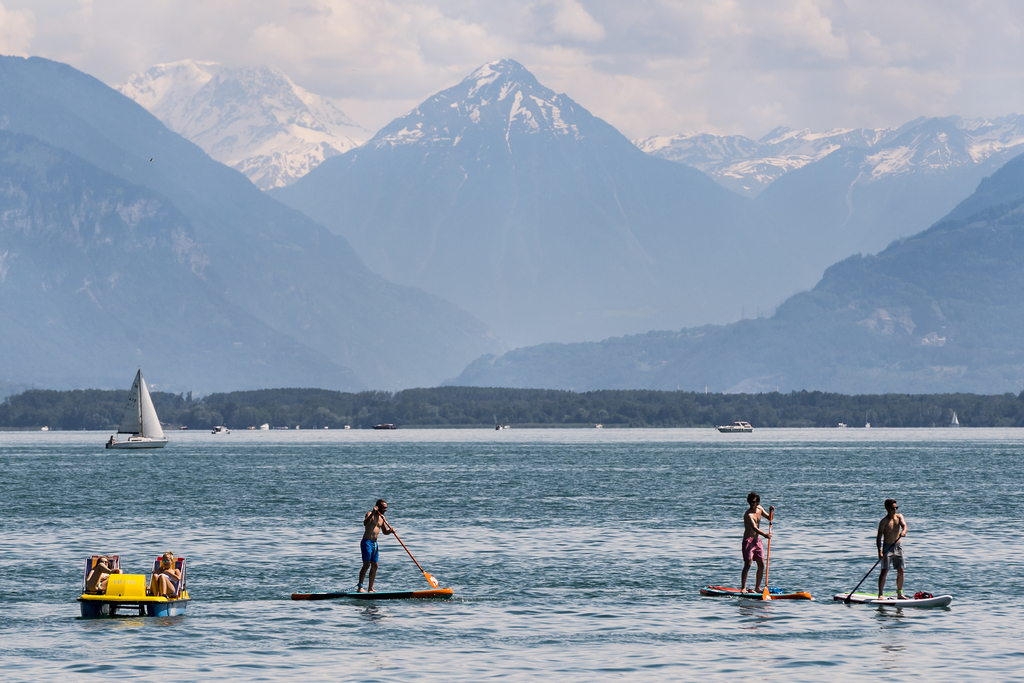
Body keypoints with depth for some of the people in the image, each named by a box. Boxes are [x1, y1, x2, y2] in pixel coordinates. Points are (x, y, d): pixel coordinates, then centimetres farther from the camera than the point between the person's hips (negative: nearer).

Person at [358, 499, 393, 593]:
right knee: (366, 565, -16)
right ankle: (360, 587, -18)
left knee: (374, 566, 7)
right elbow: (365, 523, -28)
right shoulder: (370, 514, -8)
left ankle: (370, 588, 14)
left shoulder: (381, 518, 15)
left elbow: (385, 531, 21)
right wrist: (373, 513, -35)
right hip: (367, 542, -8)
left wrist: (390, 530, -1)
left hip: (375, 543, 8)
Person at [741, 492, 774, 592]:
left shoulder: (759, 508, 6)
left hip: (757, 540, 8)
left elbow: (769, 518, 19)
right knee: (748, 564, -12)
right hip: (748, 540, -8)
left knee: (761, 564, 6)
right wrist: (764, 534, -49)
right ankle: (743, 588, -10)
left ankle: (757, 588, 15)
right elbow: (754, 527, -33)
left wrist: (771, 511, -3)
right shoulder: (748, 514, -19)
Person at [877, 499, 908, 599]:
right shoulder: (884, 521, -12)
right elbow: (879, 537, -14)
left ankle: (900, 593, 16)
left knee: (900, 570, 6)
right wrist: (880, 551, -24)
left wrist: (903, 531, -39)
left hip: (898, 546, 5)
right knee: (884, 570, -10)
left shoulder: (899, 517, 3)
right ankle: (880, 595, -9)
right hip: (887, 546, -5)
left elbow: (904, 525, -14)